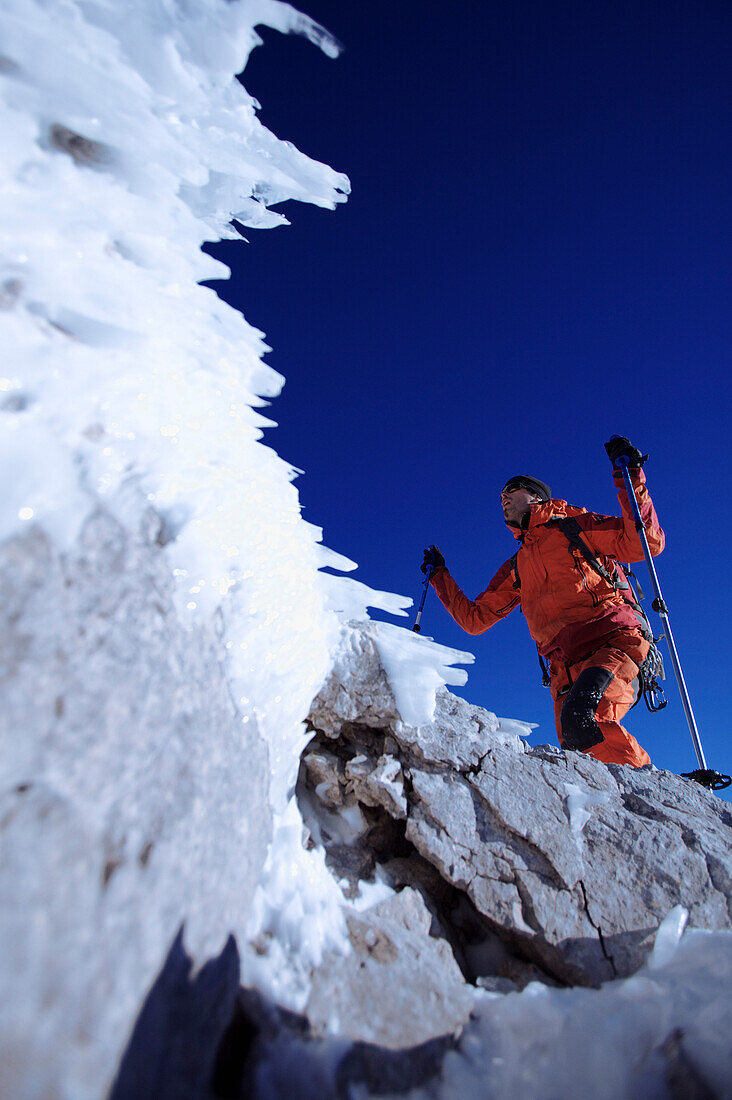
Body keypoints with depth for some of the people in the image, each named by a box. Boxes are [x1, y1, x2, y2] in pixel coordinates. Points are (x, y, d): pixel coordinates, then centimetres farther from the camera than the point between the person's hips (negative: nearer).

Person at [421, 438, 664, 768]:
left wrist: (631, 477, -2)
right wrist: (439, 576, 32)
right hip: (567, 669, 4)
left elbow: (646, 544, 2)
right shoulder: (515, 569, 29)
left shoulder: (575, 525, 15)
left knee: (580, 718, -32)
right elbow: (473, 618, 31)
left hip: (615, 641, -4)